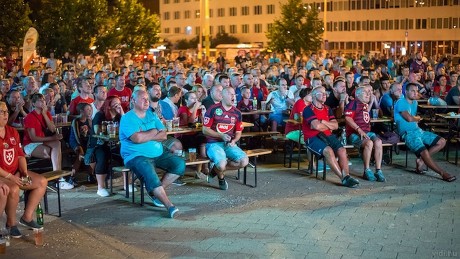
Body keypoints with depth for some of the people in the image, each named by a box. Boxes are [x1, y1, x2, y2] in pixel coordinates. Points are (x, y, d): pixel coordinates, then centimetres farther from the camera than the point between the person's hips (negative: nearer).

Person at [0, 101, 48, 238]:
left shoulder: (13, 132, 9)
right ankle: (11, 223, -9)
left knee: (42, 182, -2)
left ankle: (27, 217, 2)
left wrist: (25, 172, -6)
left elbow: (20, 155, 10)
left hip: (15, 172, 8)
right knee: (13, 189, -34)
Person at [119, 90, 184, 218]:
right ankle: (170, 206, -34)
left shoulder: (152, 115, 15)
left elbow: (163, 135, 5)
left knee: (180, 164, -10)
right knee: (150, 174, -34)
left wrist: (146, 136, -11)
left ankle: (157, 191, -1)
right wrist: (153, 132, -5)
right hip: (137, 156, -7)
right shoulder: (127, 118, -5)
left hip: (158, 154, 7)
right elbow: (137, 138, -21)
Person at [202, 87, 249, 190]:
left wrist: (233, 141, -5)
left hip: (229, 144, 5)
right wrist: (221, 136, -15)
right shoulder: (213, 110, -4)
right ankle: (221, 178, 9)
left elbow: (238, 132, 17)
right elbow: (205, 130, -5)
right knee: (222, 164, -31)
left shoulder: (237, 113, 11)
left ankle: (216, 168, 3)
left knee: (244, 161, -19)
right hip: (214, 143, -5)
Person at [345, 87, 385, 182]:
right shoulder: (354, 103, 0)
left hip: (367, 132, 7)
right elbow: (348, 118, -13)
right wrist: (359, 130, -20)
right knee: (369, 142, -33)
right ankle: (367, 171, -21)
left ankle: (378, 170, -22)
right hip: (354, 133, -7)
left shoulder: (366, 105, 23)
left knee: (378, 141, -23)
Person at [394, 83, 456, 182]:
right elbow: (409, 118, -16)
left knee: (441, 142, 0)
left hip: (418, 130, 9)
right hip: (408, 133, -9)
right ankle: (443, 173, -20)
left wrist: (415, 118, -3)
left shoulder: (415, 102, 21)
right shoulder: (401, 102, -7)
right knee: (424, 152, -28)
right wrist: (418, 118, 4)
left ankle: (420, 160, -4)